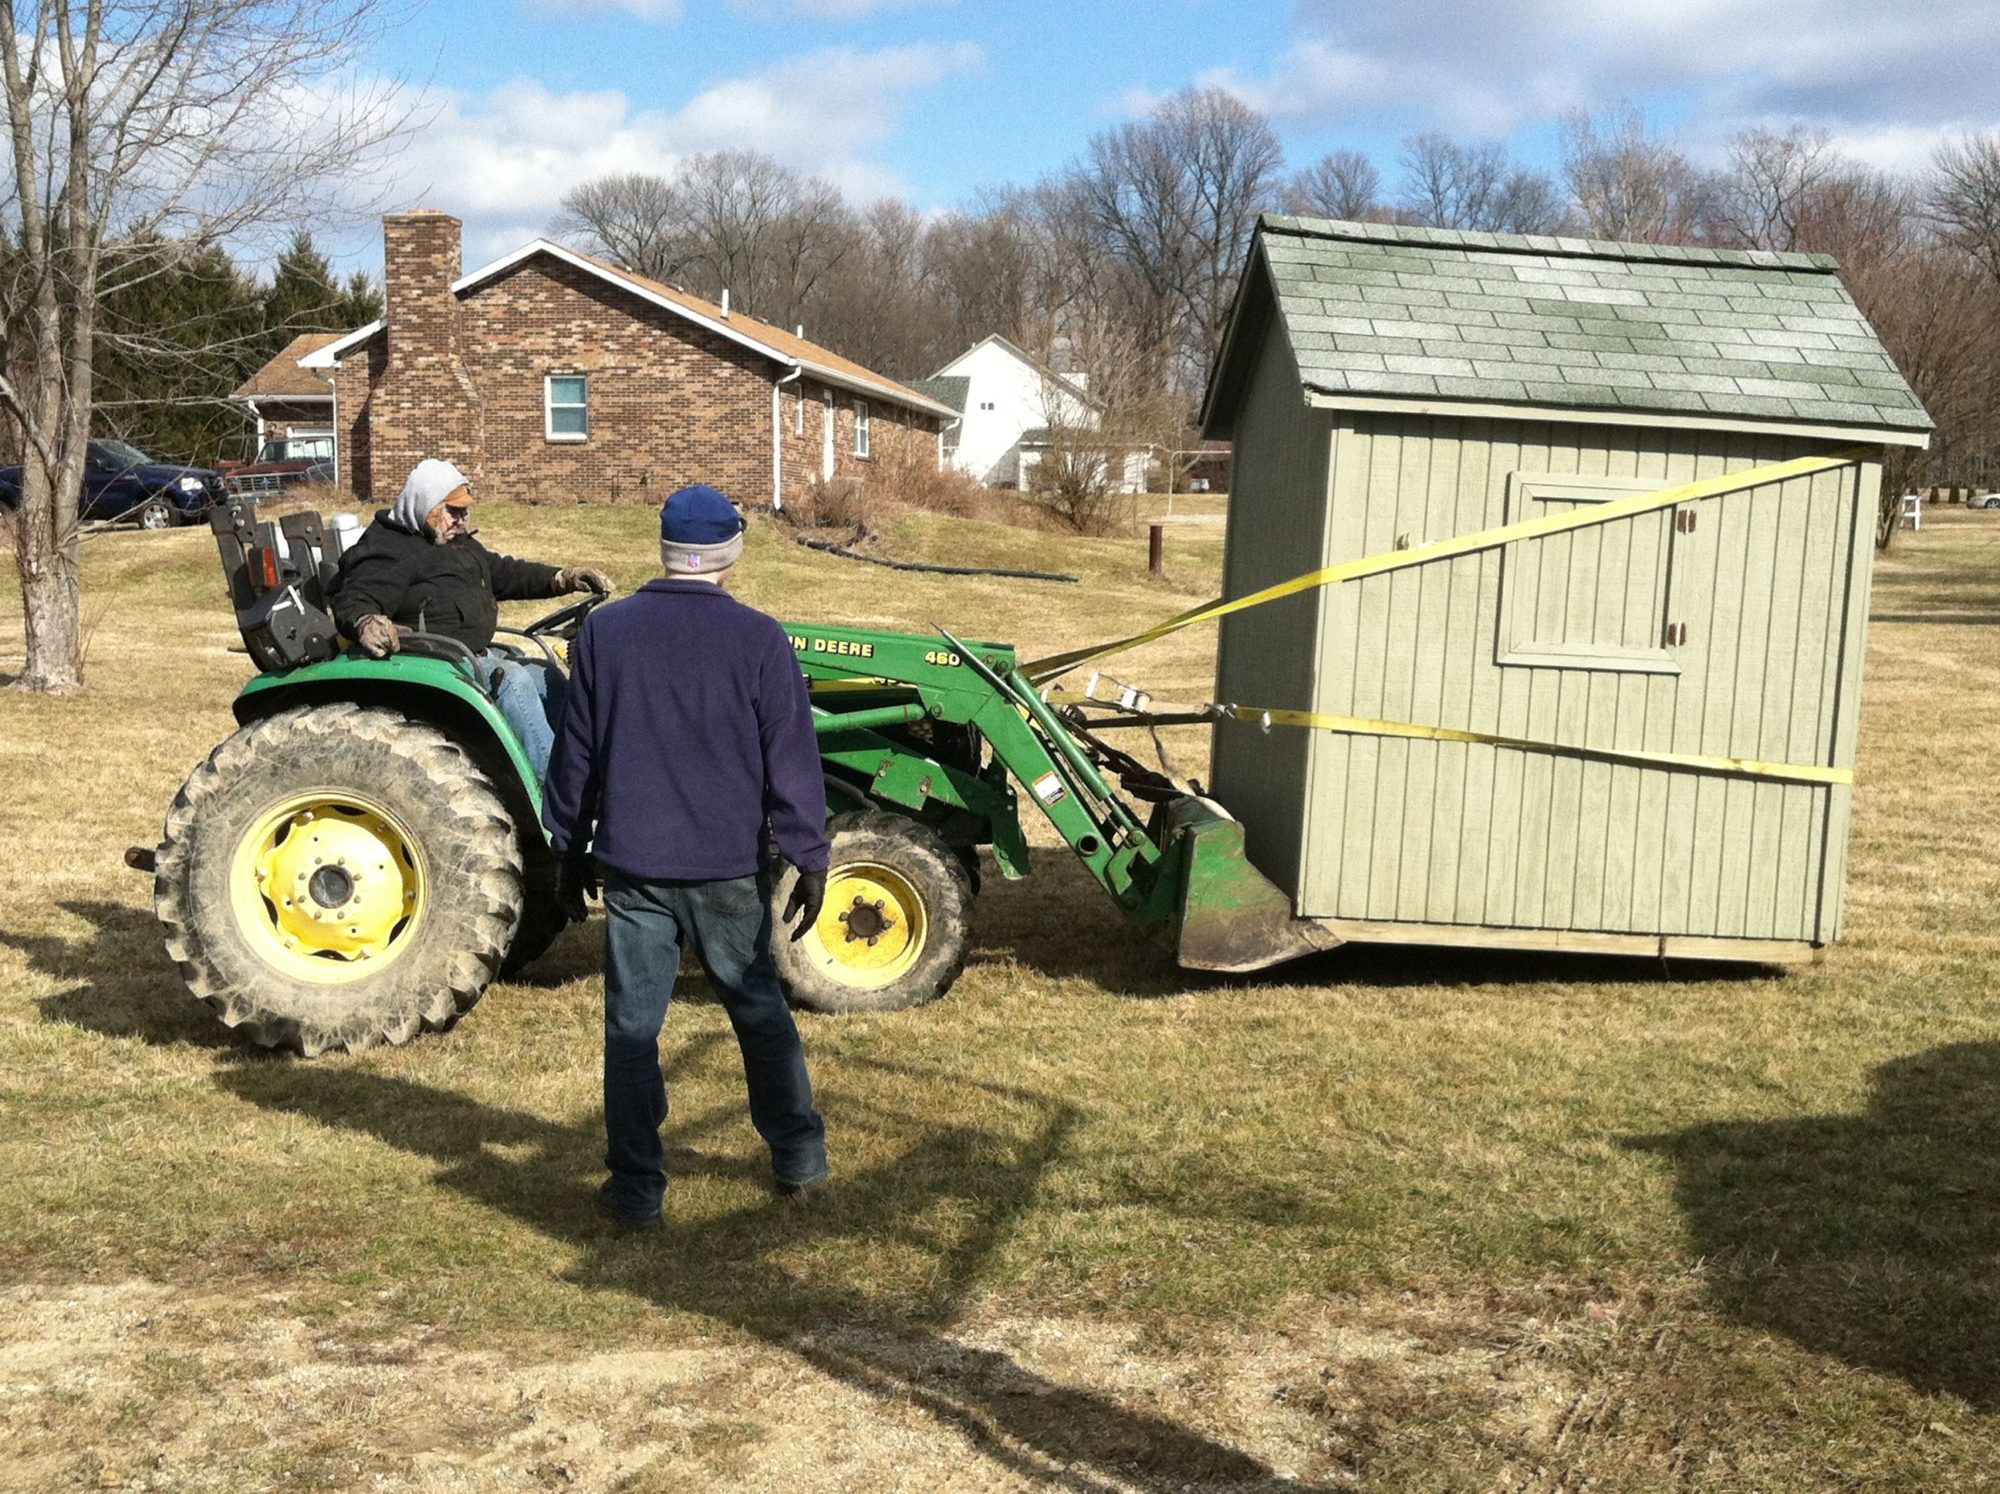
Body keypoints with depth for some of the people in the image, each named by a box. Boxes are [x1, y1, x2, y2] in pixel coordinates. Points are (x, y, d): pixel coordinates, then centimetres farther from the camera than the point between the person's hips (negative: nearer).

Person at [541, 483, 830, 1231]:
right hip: (727, 864, -1)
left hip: (631, 863, 1)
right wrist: (810, 860, 1)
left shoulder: (605, 631, -1)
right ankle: (799, 1157, 25)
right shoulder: (758, 639, -8)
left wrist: (572, 848, 15)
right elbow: (791, 759, -6)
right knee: (760, 1011, 16)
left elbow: (575, 752, 5)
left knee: (632, 1026, 7)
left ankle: (636, 1188, 10)